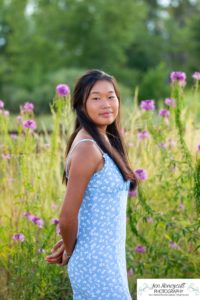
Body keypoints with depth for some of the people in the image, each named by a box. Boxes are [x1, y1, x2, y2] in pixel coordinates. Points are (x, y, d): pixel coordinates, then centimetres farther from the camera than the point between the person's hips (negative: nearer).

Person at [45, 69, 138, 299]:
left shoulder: (105, 142, 9)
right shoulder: (87, 148, -18)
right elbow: (67, 216, -19)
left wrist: (69, 245, 8)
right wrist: (69, 252, -3)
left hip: (109, 259, 8)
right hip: (97, 264, -8)